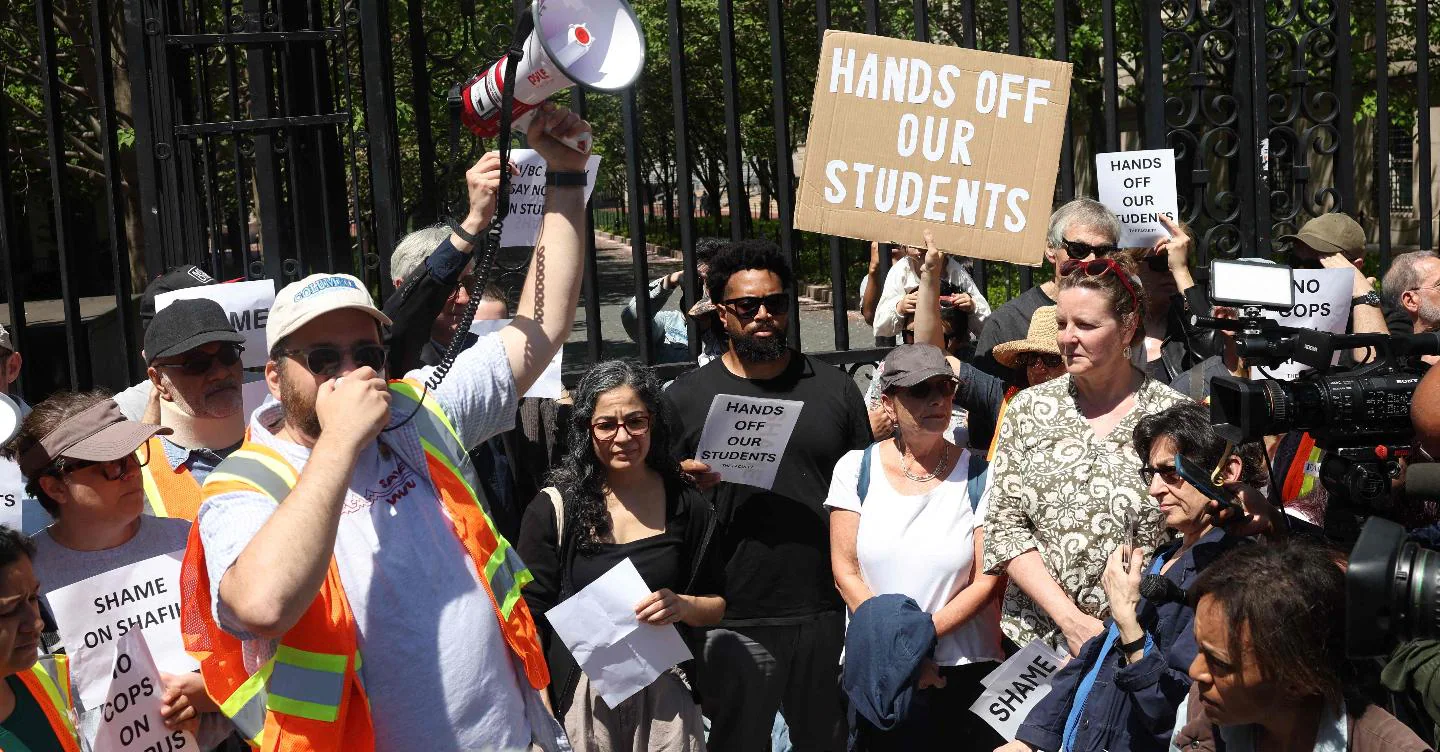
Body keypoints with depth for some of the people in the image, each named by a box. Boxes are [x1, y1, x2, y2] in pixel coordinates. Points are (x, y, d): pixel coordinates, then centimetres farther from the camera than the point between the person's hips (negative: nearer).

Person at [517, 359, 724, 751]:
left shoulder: (686, 504, 1)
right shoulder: (553, 509, -6)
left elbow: (717, 606, 9)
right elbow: (531, 620, -5)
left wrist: (683, 606, -14)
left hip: (664, 693, 2)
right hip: (581, 698, -2)